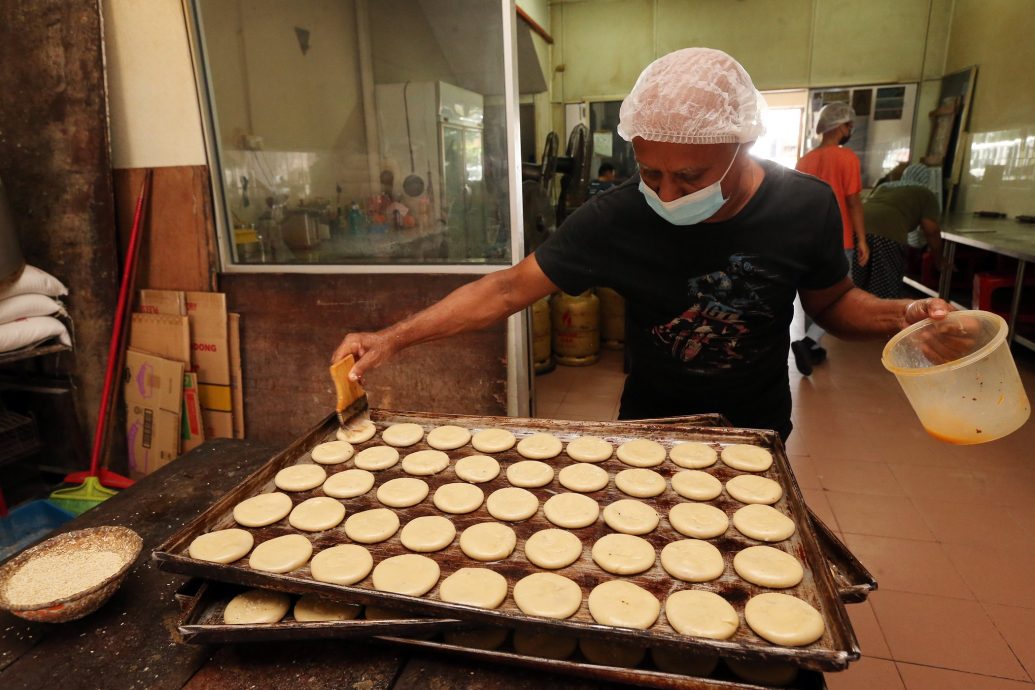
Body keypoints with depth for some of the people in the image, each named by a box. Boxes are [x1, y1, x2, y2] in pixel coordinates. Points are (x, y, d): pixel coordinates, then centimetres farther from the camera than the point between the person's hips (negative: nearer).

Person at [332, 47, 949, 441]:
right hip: (651, 431, -1)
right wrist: (394, 338, -27)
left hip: (758, 433, 2)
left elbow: (833, 302, 0)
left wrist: (902, 315, -21)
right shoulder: (617, 217, -23)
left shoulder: (807, 207, -17)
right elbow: (510, 288, -21)